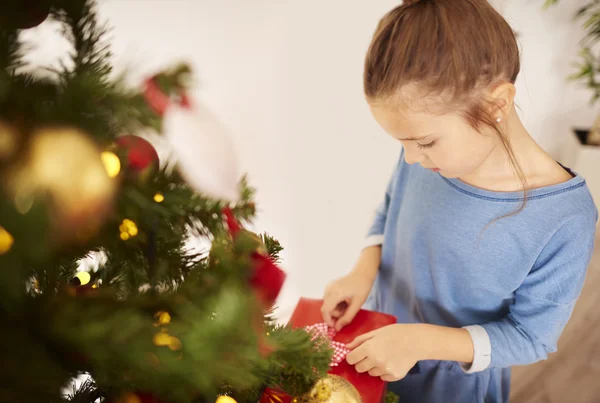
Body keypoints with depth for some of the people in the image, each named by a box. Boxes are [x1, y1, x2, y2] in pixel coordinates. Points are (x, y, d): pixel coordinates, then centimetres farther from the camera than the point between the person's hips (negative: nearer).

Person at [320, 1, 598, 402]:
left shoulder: (563, 218, -30)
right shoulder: (422, 157, -18)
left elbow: (531, 335, -19)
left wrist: (422, 340, -30)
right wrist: (365, 270, -15)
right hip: (378, 340, 4)